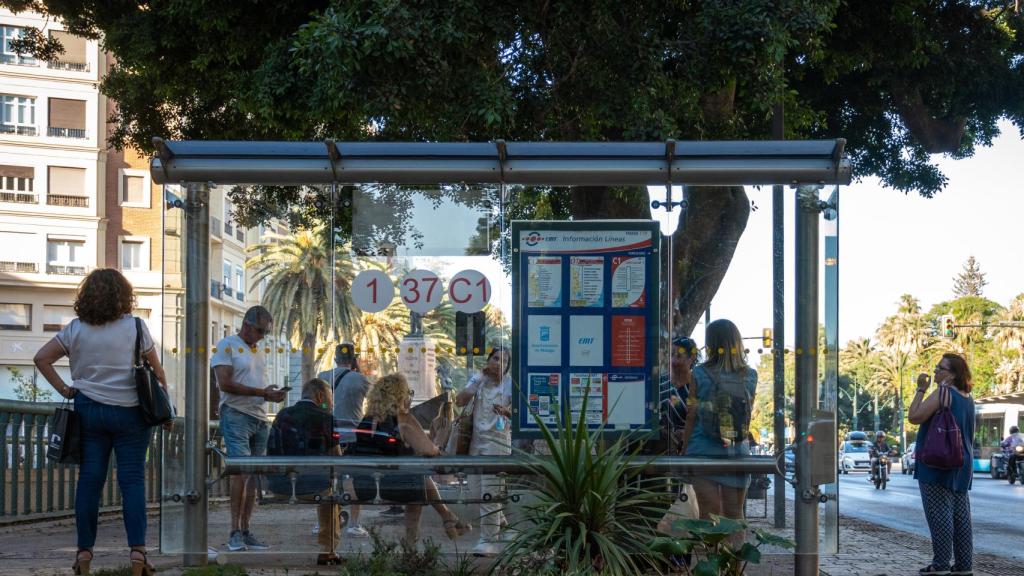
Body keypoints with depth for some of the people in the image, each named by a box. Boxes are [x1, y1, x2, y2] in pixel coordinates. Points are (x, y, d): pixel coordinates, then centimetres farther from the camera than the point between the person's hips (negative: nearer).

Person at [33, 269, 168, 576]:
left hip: (89, 411, 2)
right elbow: (157, 371, 0)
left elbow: (42, 358, 0)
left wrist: (64, 389, 3)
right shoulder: (135, 327, -4)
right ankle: (137, 551, -7)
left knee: (89, 479, 6)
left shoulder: (75, 329, 2)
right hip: (130, 412, -2)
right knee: (132, 479, -1)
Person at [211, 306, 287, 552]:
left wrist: (272, 394, 2)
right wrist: (261, 392, -13)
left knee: (253, 476, 5)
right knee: (242, 471, -16)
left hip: (260, 419, 7)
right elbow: (225, 383, -12)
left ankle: (245, 532, 9)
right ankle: (235, 533, -12)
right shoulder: (227, 345, -2)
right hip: (236, 414, -7)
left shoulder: (260, 352, 21)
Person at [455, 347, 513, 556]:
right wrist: (478, 379, -7)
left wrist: (506, 411, -32)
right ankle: (499, 520, 39)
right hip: (477, 439, 6)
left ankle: (489, 541, -4)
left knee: (489, 492, -10)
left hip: (497, 441, -6)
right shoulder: (478, 379, 7)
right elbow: (460, 401, -3)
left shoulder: (510, 384, -6)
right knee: (478, 490, 14)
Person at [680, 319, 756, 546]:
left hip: (704, 452, -2)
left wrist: (684, 451, 4)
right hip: (738, 451, 3)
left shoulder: (700, 375, -7)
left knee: (709, 515, 1)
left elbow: (691, 417, -4)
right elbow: (748, 414, 6)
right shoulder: (749, 376, 1)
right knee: (735, 515, 11)